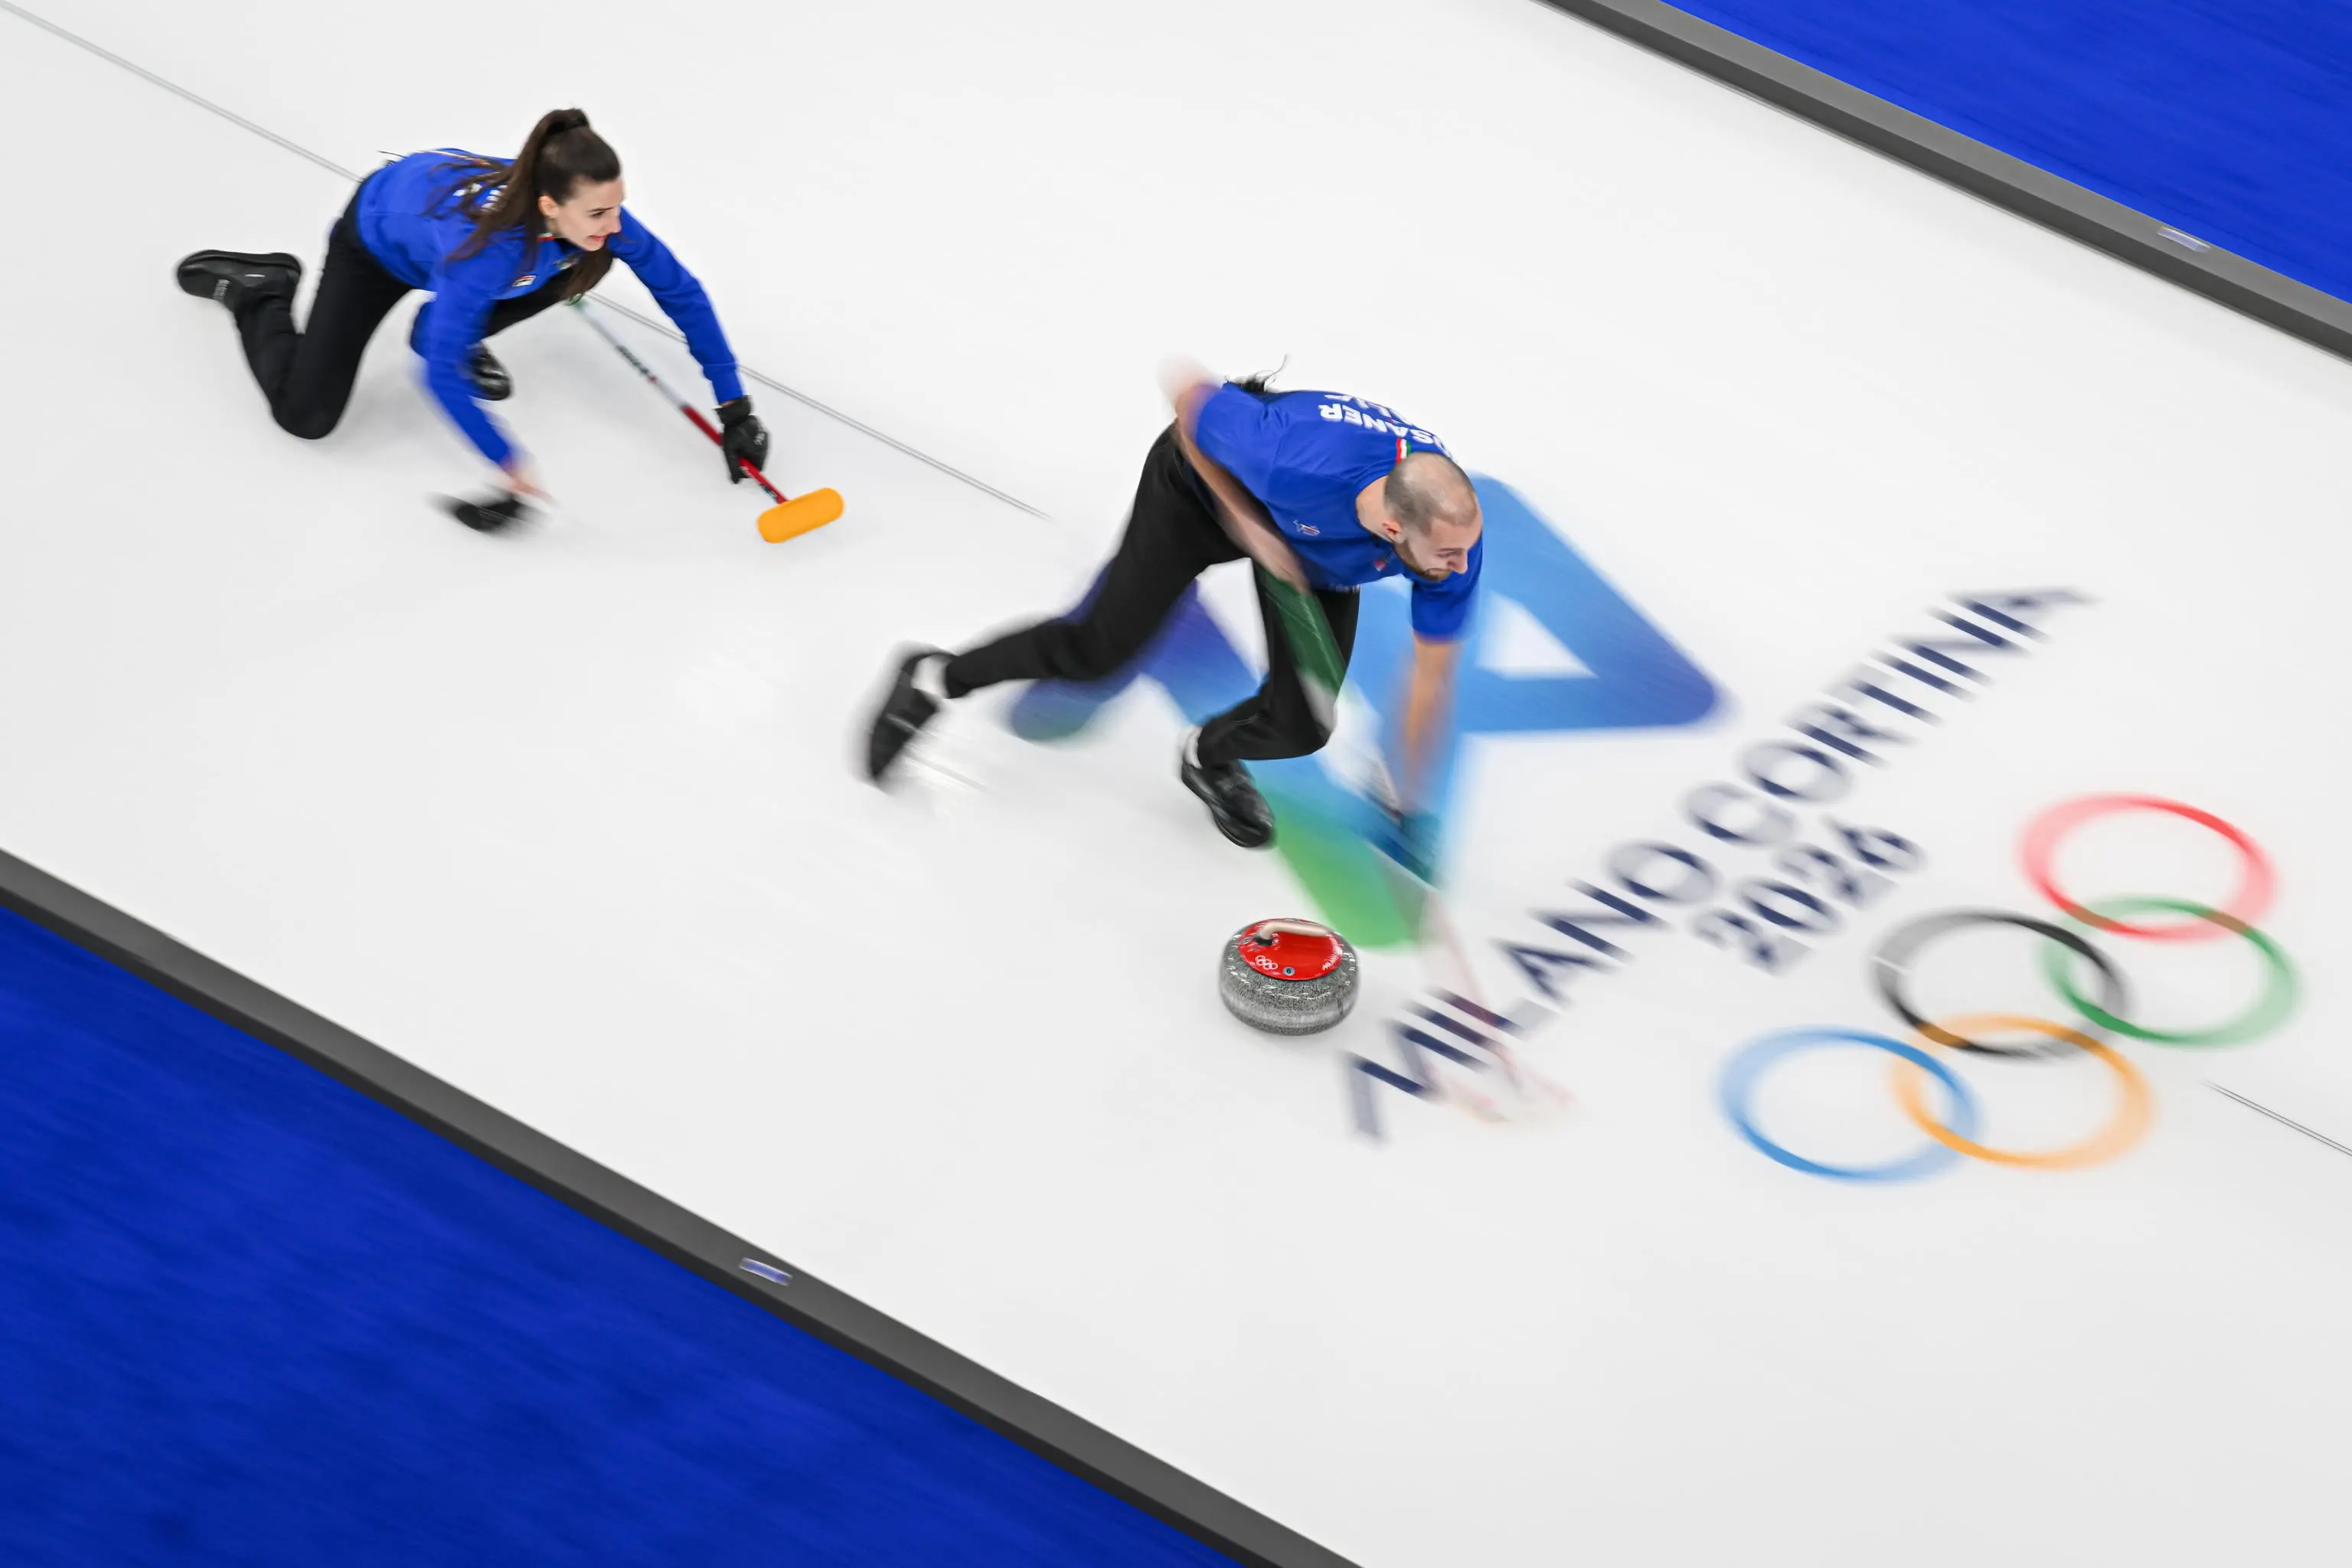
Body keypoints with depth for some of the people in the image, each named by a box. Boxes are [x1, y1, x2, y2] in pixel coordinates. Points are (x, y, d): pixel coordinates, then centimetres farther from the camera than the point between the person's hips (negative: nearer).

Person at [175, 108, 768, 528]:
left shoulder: (595, 217, -31)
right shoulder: (485, 245, -45)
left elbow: (681, 292, -19)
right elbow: (441, 376, -40)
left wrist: (734, 407, -21)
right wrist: (507, 462, -43)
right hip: (376, 241, -5)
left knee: (591, 265, -10)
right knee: (306, 416, -10)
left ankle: (440, 329, 9)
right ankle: (256, 289, 18)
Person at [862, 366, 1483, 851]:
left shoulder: (1455, 525, -34)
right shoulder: (1293, 460, -48)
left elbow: (1432, 675, -19)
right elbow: (1186, 389, -28)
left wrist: (1406, 806, -13)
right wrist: (1244, 522, -30)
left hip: (1316, 548, 4)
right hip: (1208, 477, -3)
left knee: (1301, 727, -3)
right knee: (1100, 645, 1)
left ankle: (1212, 755, 32)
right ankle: (936, 679, 25)